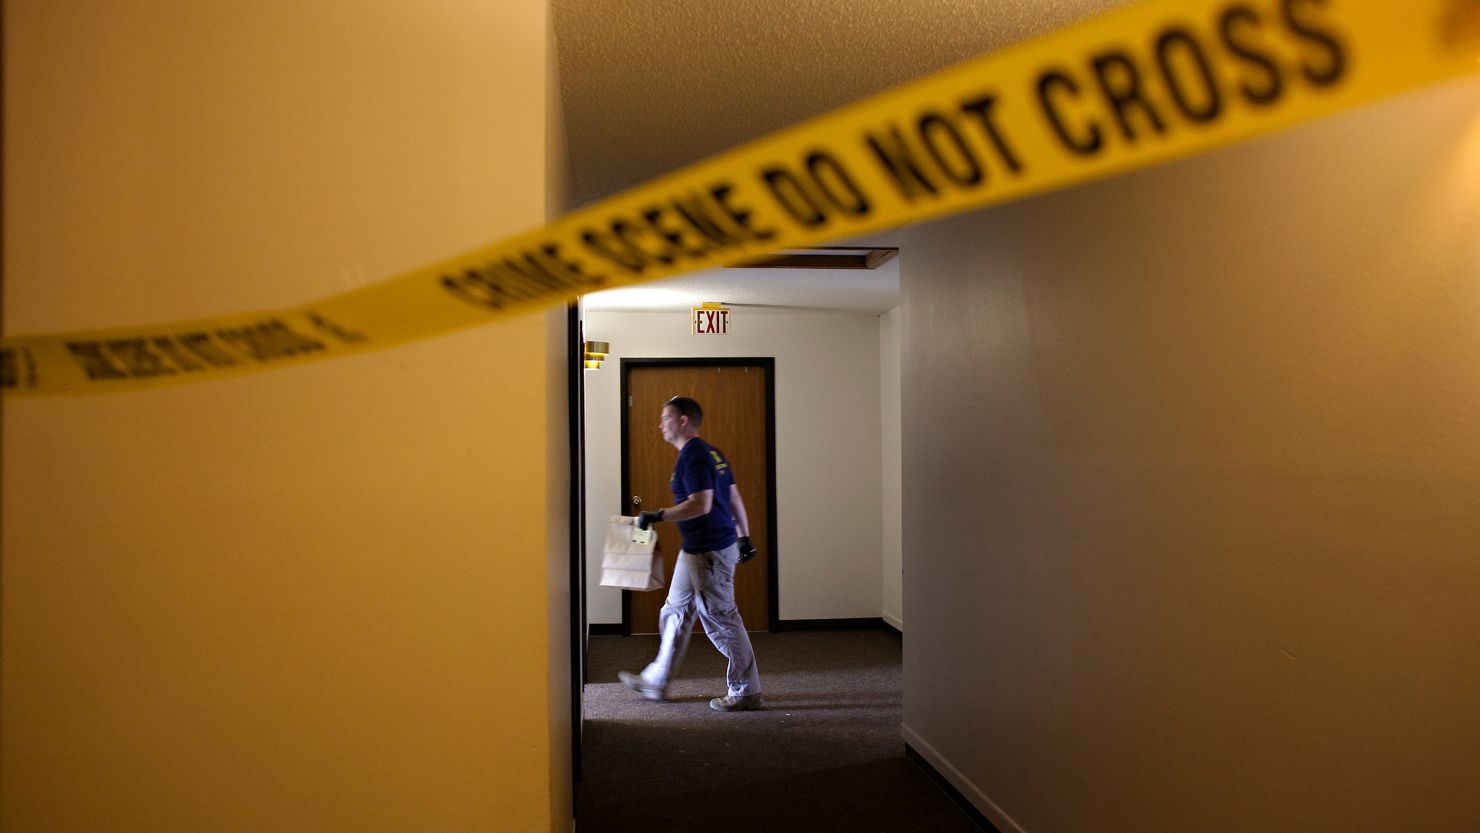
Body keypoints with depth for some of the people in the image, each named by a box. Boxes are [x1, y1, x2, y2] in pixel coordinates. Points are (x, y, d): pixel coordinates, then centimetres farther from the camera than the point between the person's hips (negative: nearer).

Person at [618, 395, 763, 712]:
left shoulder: (693, 457, -17)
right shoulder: (711, 453, 13)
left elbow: (701, 505, -27)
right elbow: (734, 498, 16)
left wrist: (657, 516, -23)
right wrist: (744, 538, 19)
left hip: (709, 552, -11)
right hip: (696, 550, 11)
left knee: (721, 620, -2)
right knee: (675, 612, 18)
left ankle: (746, 692, 9)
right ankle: (656, 681, 30)